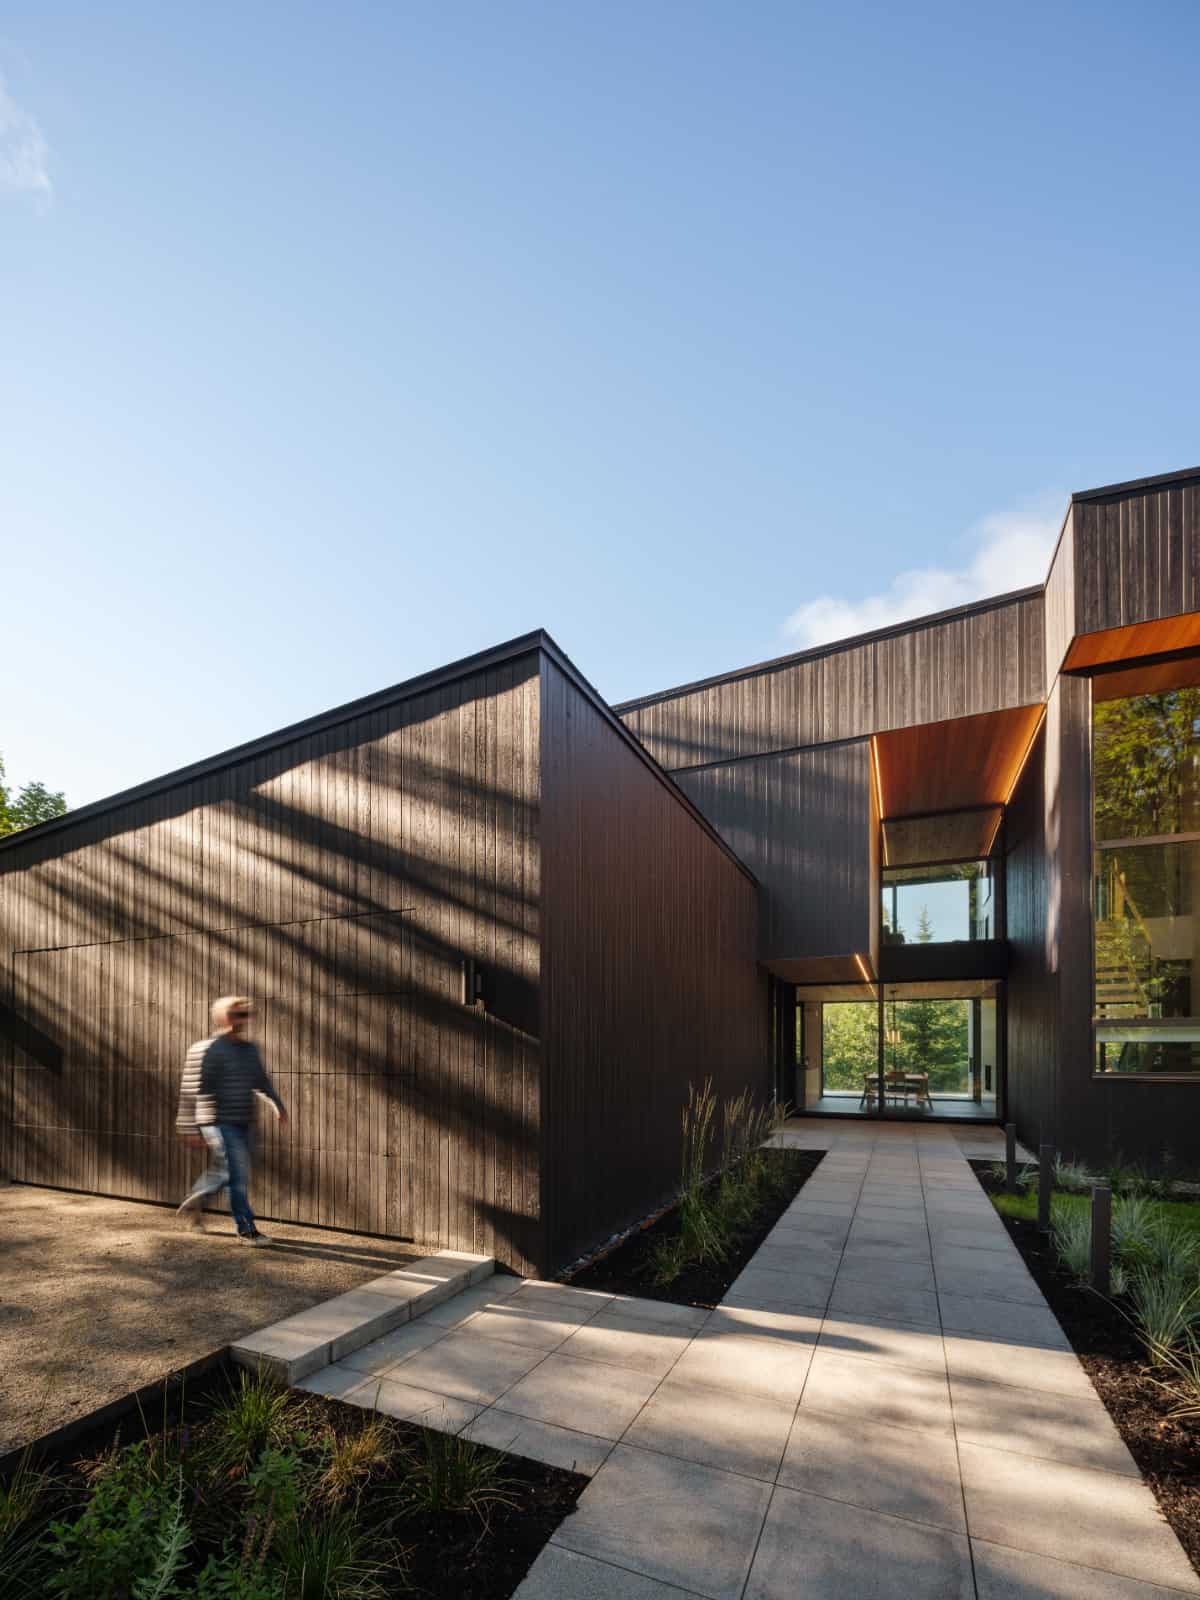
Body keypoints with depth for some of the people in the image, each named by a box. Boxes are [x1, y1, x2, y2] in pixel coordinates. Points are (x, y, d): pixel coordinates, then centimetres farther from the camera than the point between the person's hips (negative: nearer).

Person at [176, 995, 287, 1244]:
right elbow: (191, 1090, -12)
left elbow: (261, 1081, 20)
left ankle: (192, 1205, 41)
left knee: (223, 1172, 17)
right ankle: (246, 1229, 5)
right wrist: (190, 1129, -13)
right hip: (220, 1123, -7)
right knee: (238, 1175, -6)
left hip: (244, 1124, 7)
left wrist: (277, 1104, 9)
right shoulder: (207, 1049, -13)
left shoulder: (250, 1048, 9)